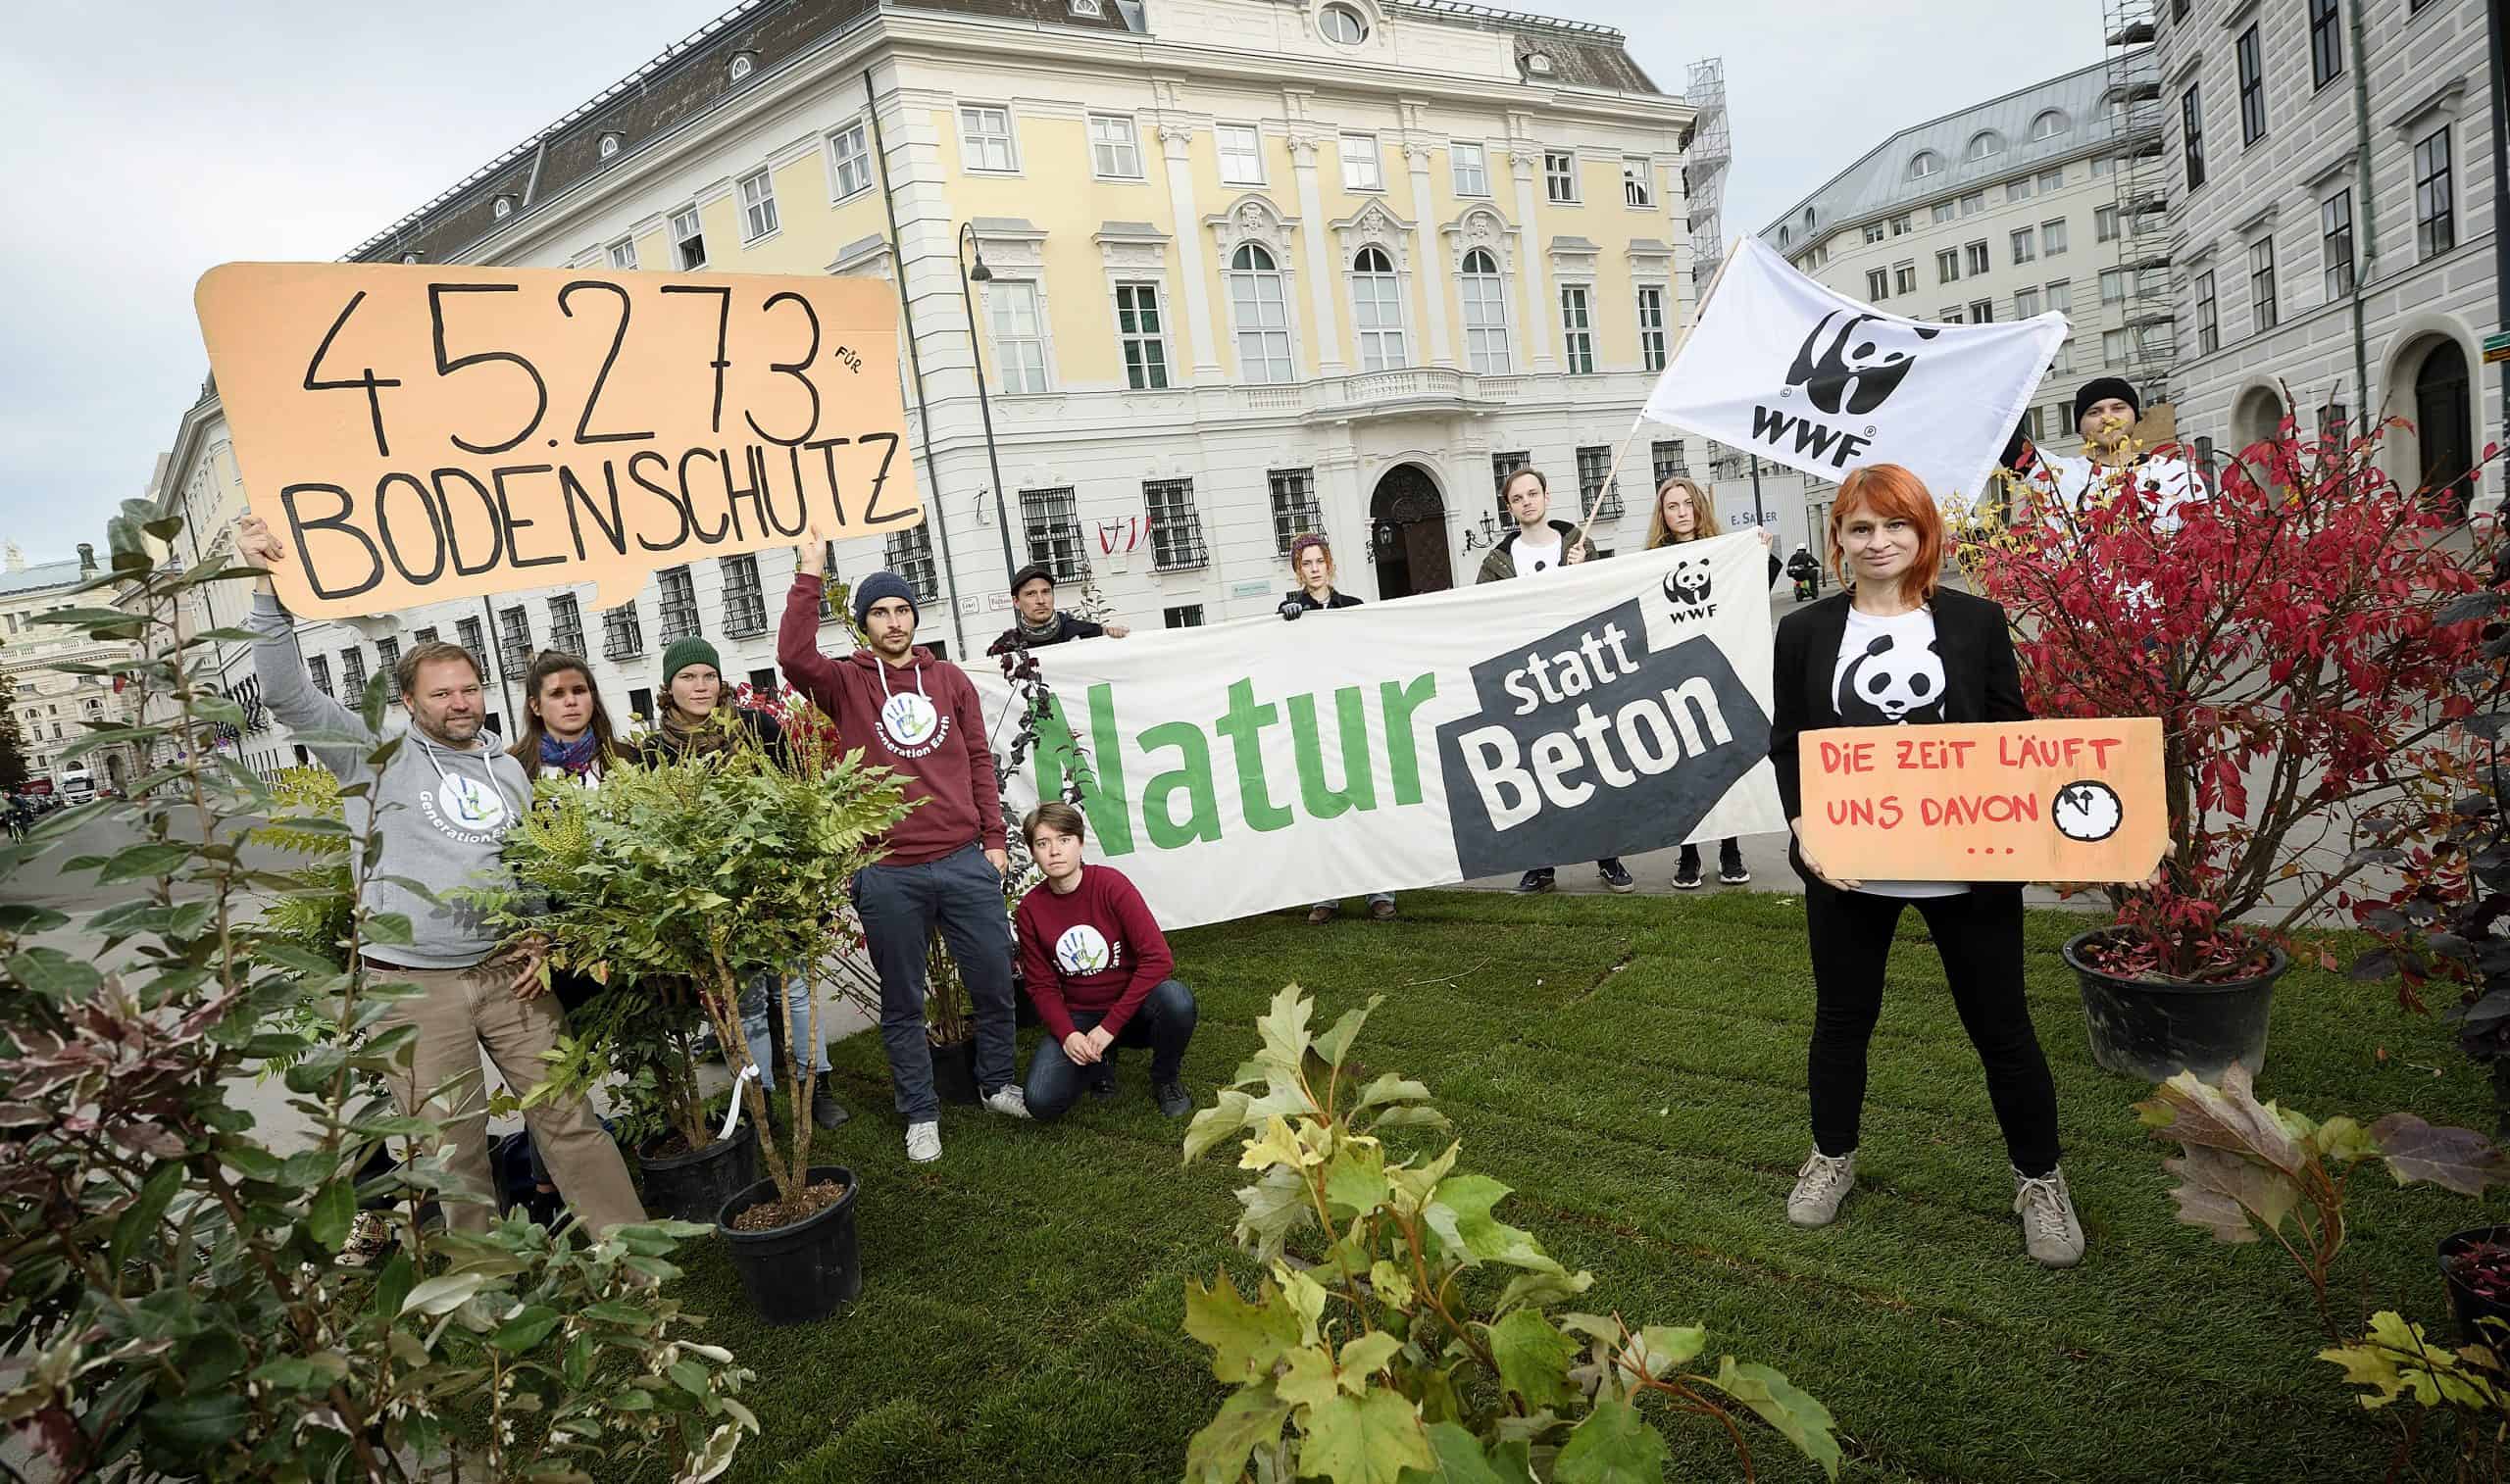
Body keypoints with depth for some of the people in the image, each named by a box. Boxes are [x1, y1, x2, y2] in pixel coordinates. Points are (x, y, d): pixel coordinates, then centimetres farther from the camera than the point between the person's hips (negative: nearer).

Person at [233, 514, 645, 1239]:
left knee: (567, 1117, 4)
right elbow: (288, 693, -9)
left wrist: (543, 939, 4)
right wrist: (268, 586, -17)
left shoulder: (508, 770, 13)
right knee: (452, 1144, 4)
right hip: (414, 985, -3)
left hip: (508, 970, 3)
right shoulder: (378, 756, 1)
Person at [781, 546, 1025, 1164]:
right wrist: (809, 575, -18)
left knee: (995, 982, 10)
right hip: (888, 874, -2)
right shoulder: (847, 683, 3)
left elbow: (978, 761, 10)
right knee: (902, 1002, 10)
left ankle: (998, 1084, 32)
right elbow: (794, 656, -19)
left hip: (965, 861, 2)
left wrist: (995, 838, 7)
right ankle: (920, 1113, 25)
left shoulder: (950, 679, 9)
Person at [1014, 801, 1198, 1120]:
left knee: (1176, 1000, -36)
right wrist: (1067, 1035, -18)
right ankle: (1101, 1059, 12)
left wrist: (1110, 1026, -22)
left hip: (1130, 1007, -2)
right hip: (1077, 1017, 2)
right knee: (1042, 1102, -22)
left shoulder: (1110, 883, -16)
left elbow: (1158, 958, -21)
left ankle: (1166, 1079, -3)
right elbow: (1042, 986, 0)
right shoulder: (1030, 909, -6)